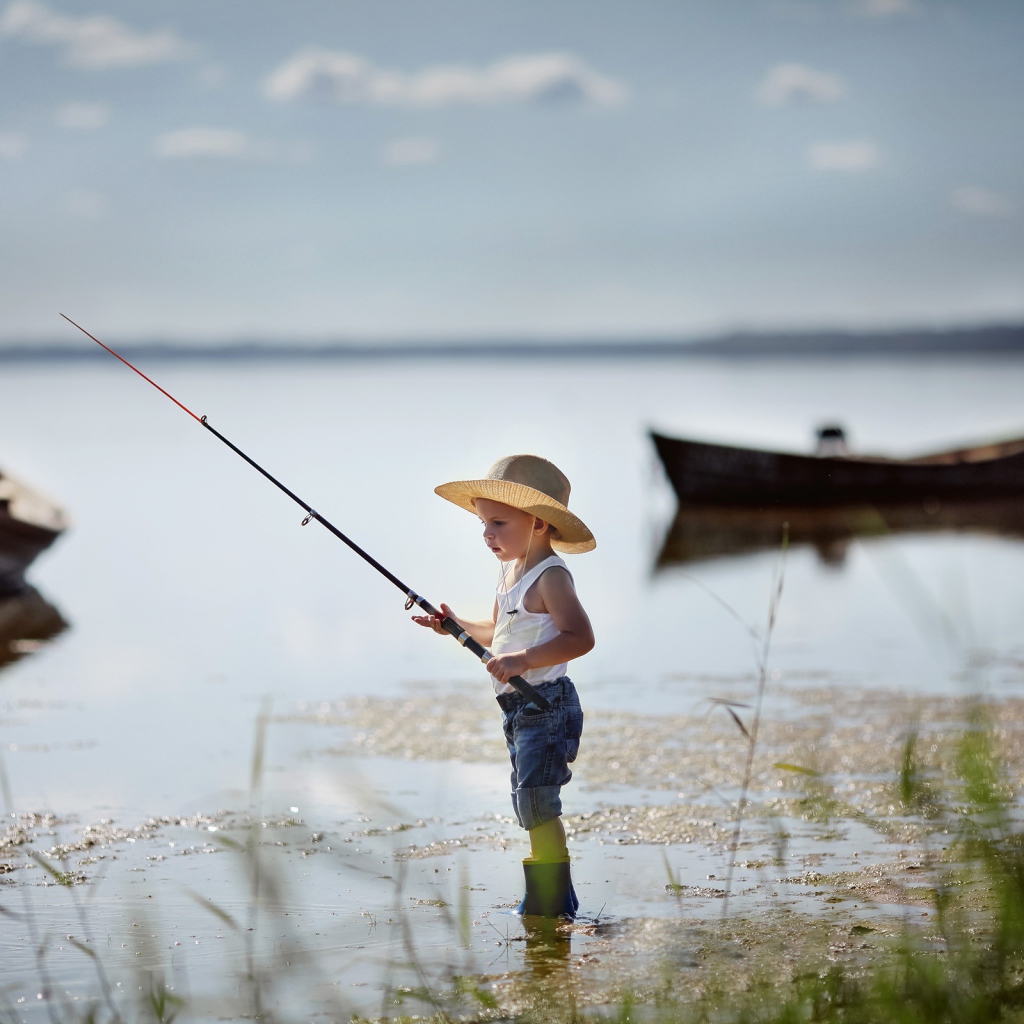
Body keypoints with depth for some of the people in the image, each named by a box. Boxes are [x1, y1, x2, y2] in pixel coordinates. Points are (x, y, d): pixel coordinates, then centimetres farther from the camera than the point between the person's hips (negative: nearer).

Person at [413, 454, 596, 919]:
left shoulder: (550, 577, -16)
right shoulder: (509, 571, 14)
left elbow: (580, 637, -27)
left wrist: (523, 660, -34)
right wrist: (457, 626, 14)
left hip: (546, 704, -10)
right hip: (520, 708, 10)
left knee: (537, 806, -13)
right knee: (531, 810, 15)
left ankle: (551, 906, -7)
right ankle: (552, 901, 24)